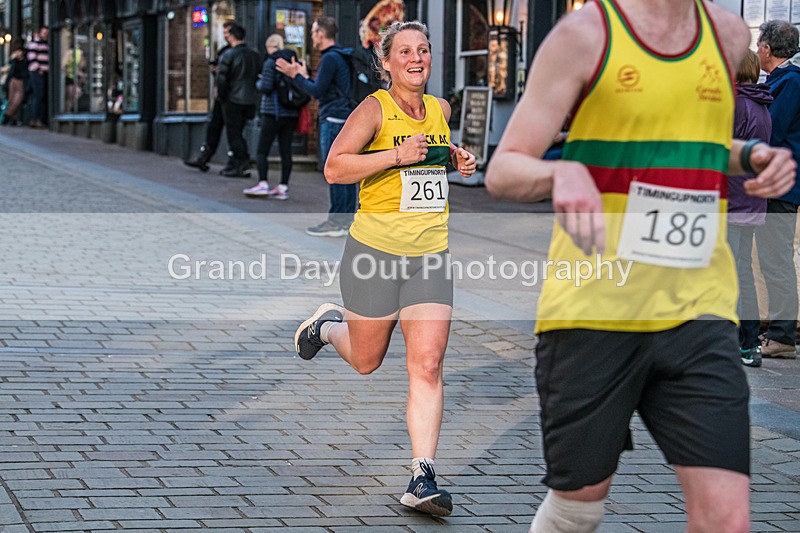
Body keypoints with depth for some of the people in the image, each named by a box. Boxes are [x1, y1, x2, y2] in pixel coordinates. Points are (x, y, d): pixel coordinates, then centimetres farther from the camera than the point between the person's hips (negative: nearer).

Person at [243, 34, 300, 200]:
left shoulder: (271, 63, -10)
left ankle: (263, 183, -9)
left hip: (273, 112, -6)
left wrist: (258, 84, 5)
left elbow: (265, 87, -15)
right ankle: (283, 187, 5)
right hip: (291, 113, 6)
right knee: (286, 151, 6)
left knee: (262, 150, 0)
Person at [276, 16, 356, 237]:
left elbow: (317, 91, -15)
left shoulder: (330, 59, -13)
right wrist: (304, 76, 26)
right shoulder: (340, 56, 18)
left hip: (333, 121, -10)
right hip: (346, 119, 10)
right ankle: (347, 218, 12)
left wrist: (295, 75, -6)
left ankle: (336, 222, -7)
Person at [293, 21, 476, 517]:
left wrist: (456, 158, 9)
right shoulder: (374, 109, -9)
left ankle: (423, 477, -8)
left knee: (428, 365, -9)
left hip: (431, 255, 4)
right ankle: (329, 325, 47)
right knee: (366, 360, 13)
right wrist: (397, 155, -24)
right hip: (375, 249, -4)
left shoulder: (441, 109, 9)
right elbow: (334, 168, -17)